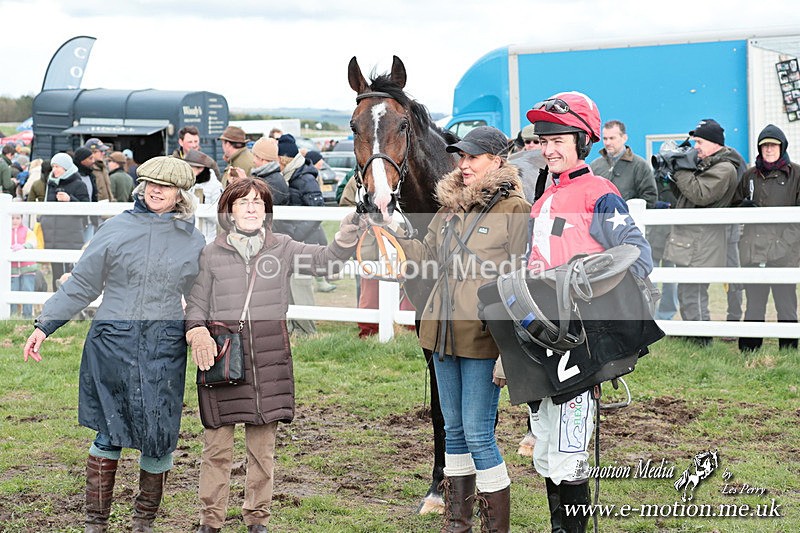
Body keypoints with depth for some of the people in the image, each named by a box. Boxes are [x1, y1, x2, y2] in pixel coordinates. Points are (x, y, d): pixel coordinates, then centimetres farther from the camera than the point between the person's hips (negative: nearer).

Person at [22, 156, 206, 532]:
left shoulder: (193, 242, 8)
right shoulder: (117, 229, 4)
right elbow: (81, 284, 7)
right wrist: (45, 325, 4)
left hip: (164, 348, 1)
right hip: (112, 342, -1)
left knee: (158, 437, 0)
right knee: (110, 432, -1)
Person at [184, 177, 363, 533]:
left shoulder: (282, 248, 7)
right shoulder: (212, 253, 4)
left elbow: (325, 258, -1)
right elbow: (196, 303, 7)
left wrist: (347, 235, -19)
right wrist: (197, 332, -13)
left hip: (269, 356, 2)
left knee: (263, 444, 8)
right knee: (217, 444, 0)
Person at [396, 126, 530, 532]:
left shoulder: (515, 209, -10)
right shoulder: (450, 207, 11)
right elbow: (427, 255, 17)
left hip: (482, 336, -7)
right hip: (443, 330, 7)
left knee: (477, 433, -7)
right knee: (453, 429, 15)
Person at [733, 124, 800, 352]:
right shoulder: (750, 176, 15)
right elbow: (734, 205, 21)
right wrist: (744, 207, -1)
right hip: (753, 249, 4)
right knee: (753, 307, 9)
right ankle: (748, 351, 13)